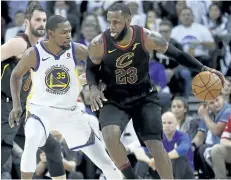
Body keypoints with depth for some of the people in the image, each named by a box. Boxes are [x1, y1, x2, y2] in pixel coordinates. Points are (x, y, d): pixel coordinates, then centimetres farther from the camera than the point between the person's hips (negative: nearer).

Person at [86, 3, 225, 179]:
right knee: (110, 134, -29)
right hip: (114, 99, 0)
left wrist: (203, 69, -12)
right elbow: (91, 69, 2)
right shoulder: (99, 44, -19)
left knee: (156, 146, -9)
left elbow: (177, 55, -4)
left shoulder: (148, 38, -19)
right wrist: (93, 88, -19)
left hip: (144, 97, 0)